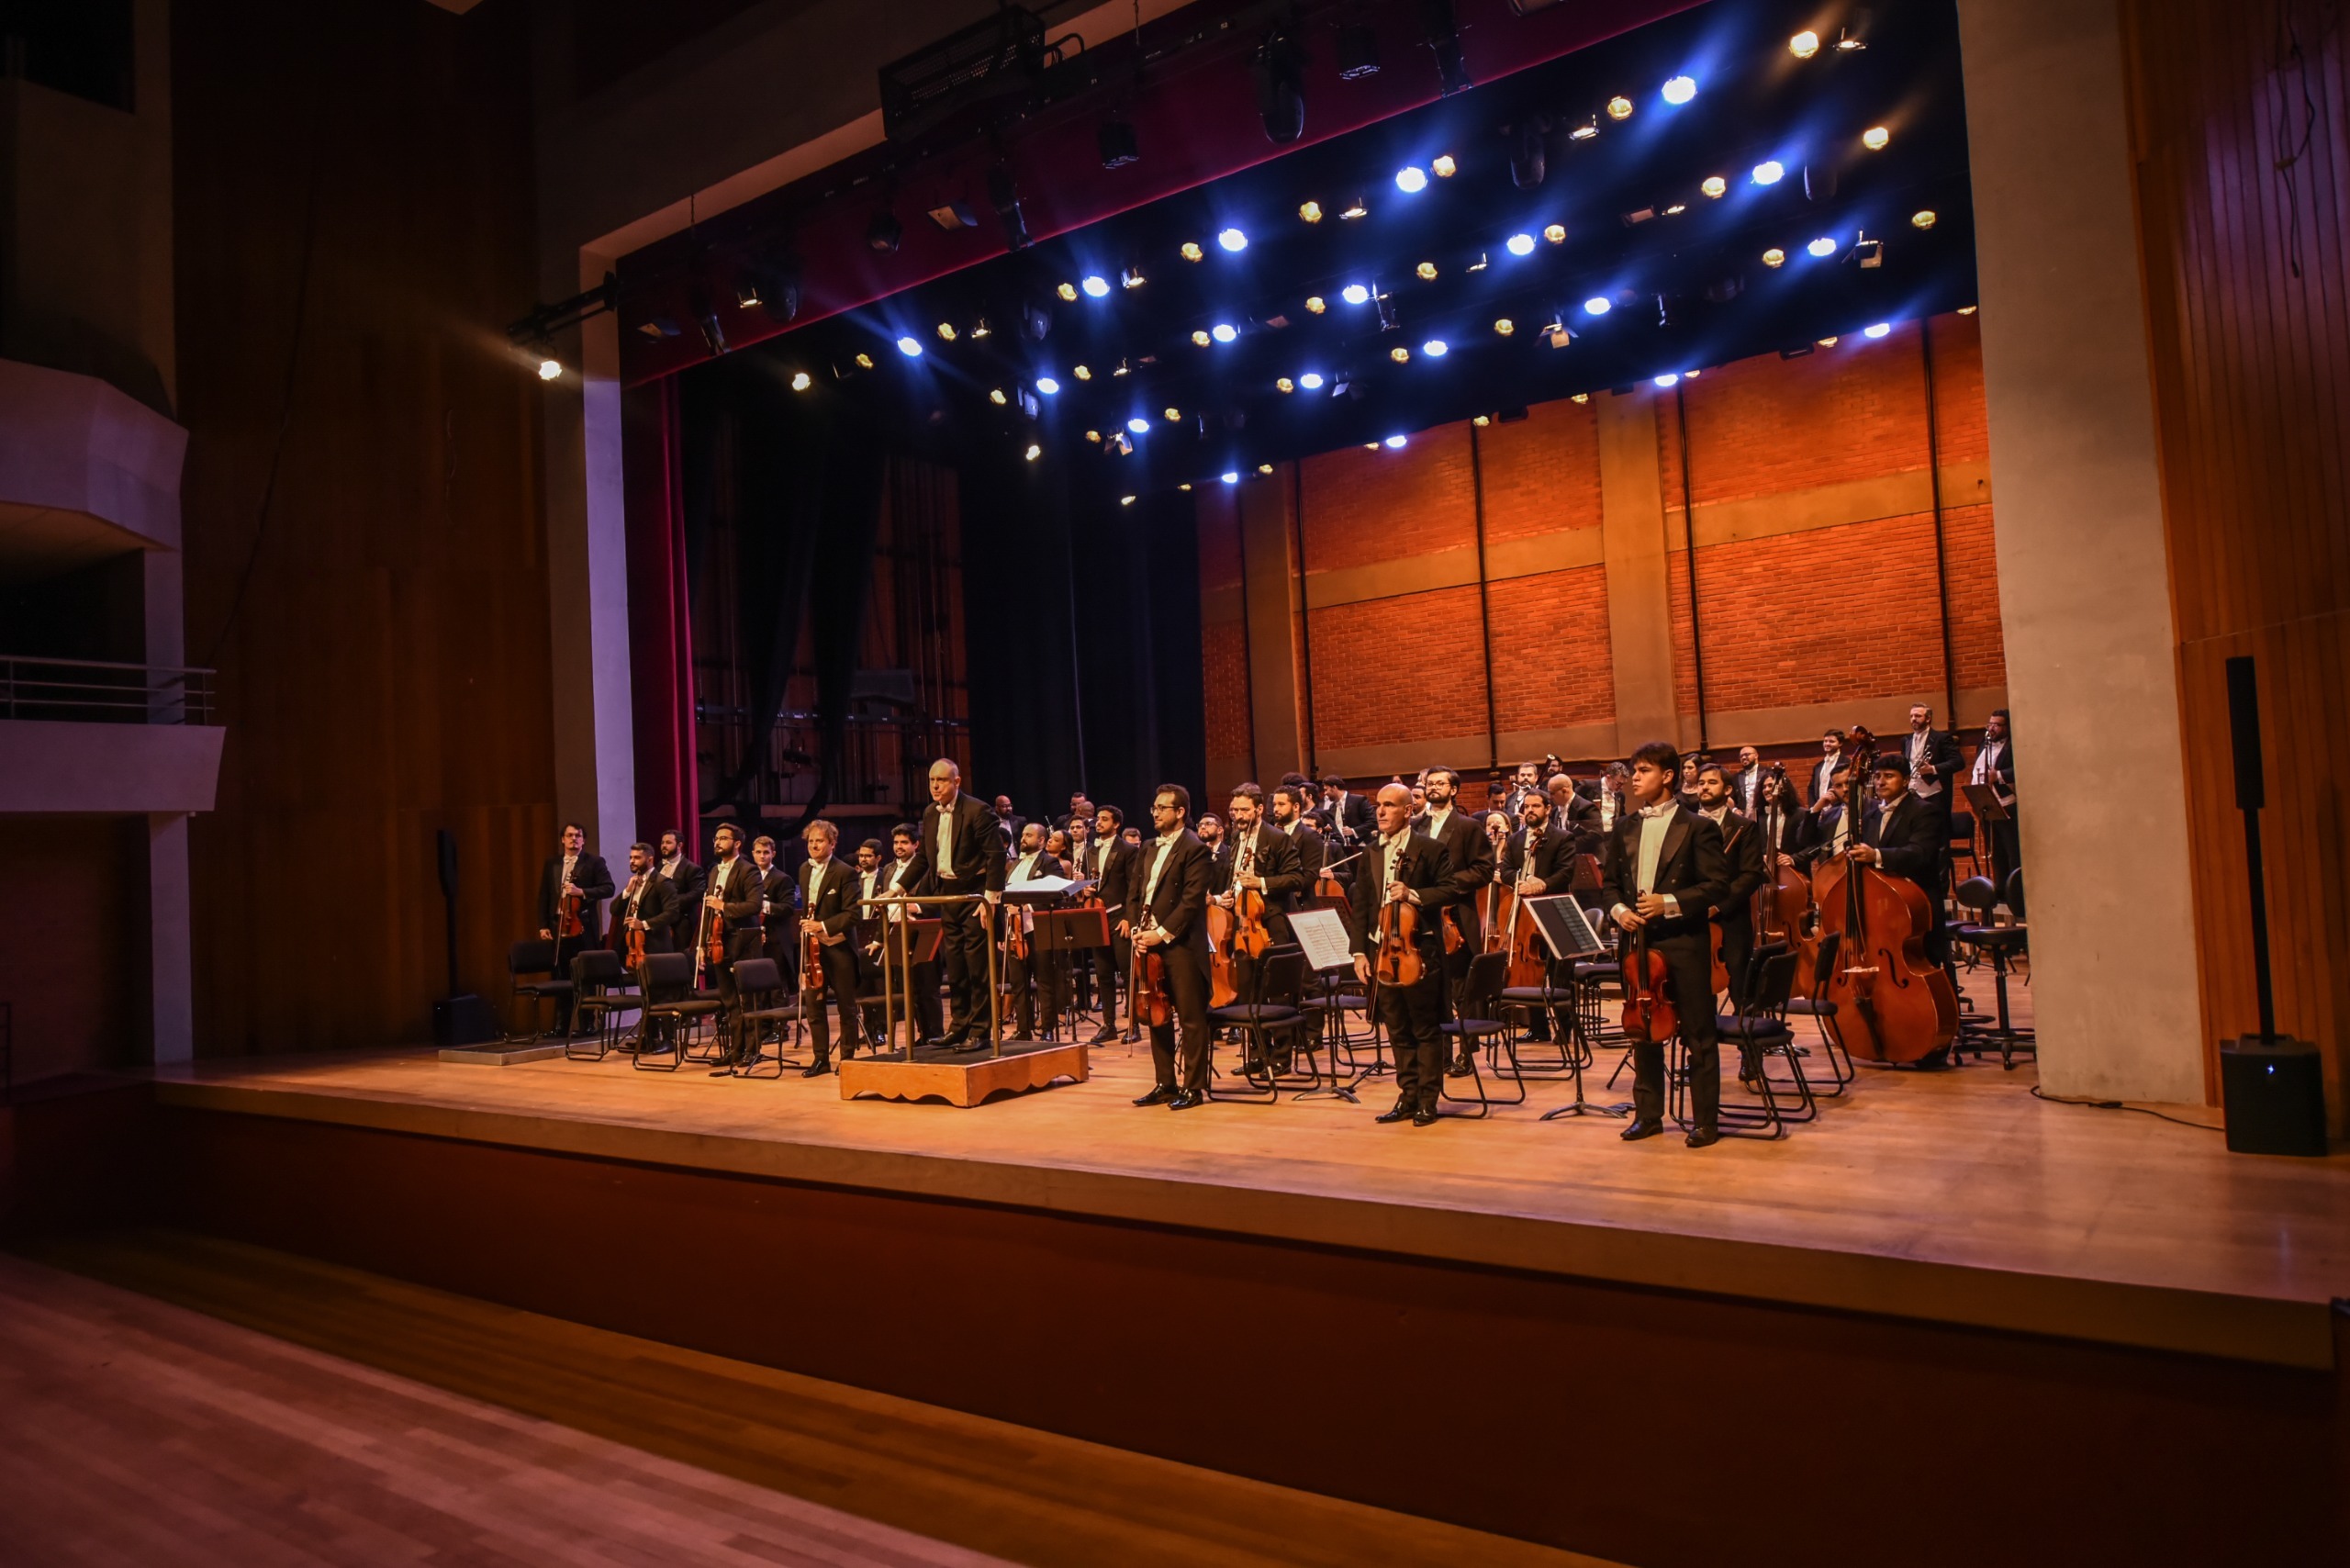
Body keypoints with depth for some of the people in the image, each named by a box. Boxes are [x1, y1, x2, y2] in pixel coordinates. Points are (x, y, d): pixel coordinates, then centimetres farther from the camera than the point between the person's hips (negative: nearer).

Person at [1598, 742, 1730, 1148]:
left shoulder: (1697, 828, -4)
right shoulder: (1623, 830, 10)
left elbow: (1715, 885, -9)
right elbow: (1608, 882, 13)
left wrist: (1670, 903, -19)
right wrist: (1618, 910, -6)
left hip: (1684, 942, -5)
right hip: (1638, 940, 5)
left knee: (1698, 1035, 2)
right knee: (1643, 1031, 12)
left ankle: (1705, 1120, 11)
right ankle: (1648, 1114, 23)